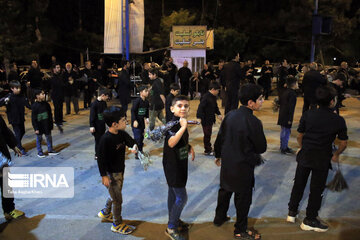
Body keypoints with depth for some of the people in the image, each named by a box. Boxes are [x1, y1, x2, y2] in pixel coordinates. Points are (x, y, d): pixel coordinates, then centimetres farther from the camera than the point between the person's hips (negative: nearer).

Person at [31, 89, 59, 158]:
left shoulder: (46, 104, -2)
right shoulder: (34, 106, -15)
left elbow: (50, 115, 7)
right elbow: (33, 118, -12)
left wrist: (51, 125, 8)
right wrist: (36, 128, -13)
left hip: (47, 125, 4)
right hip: (39, 125, -4)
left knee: (49, 137, 12)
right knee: (39, 138, 8)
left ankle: (50, 150, 26)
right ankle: (39, 152, 22)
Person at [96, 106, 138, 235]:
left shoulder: (122, 134, -4)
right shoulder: (105, 139, -26)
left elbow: (131, 141, 3)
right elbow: (100, 158, -23)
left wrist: (134, 146, -22)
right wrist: (104, 176, -20)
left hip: (120, 171, 8)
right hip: (111, 174, -8)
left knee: (115, 195, 26)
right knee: (117, 199, 5)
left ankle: (105, 213, 50)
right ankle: (117, 224, 25)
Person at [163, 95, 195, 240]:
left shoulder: (182, 122, 4)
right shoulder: (173, 124, -24)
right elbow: (171, 143, -43)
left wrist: (189, 147, 5)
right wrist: (183, 127, -49)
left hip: (179, 164, 9)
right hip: (172, 166, -9)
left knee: (173, 193, 23)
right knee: (181, 198, -3)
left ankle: (174, 219, 40)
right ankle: (171, 228, 14)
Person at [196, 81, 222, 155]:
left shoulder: (213, 97, 7)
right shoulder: (206, 97, -22)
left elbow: (215, 106, 19)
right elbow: (200, 108, -25)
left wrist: (218, 114, 6)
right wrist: (199, 118, -31)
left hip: (211, 119, 9)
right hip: (206, 121, -9)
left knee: (209, 134, 19)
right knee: (207, 135, 2)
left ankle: (209, 148, 33)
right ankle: (207, 151, 14)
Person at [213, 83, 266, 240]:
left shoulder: (230, 115, -5)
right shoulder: (253, 122, -24)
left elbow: (220, 138, 5)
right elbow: (262, 148, -14)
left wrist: (218, 155, 20)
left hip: (226, 163, 7)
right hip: (243, 167, -6)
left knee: (225, 190, 24)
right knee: (243, 198, 11)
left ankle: (219, 218, 44)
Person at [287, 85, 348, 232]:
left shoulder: (307, 115, -5)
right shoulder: (339, 120, -10)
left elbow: (300, 136, 3)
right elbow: (343, 143, -3)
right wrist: (336, 155, 15)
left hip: (305, 155, 3)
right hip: (322, 159, -2)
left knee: (299, 184, 18)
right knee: (316, 189, 10)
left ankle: (292, 212, 32)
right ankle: (309, 220, 22)